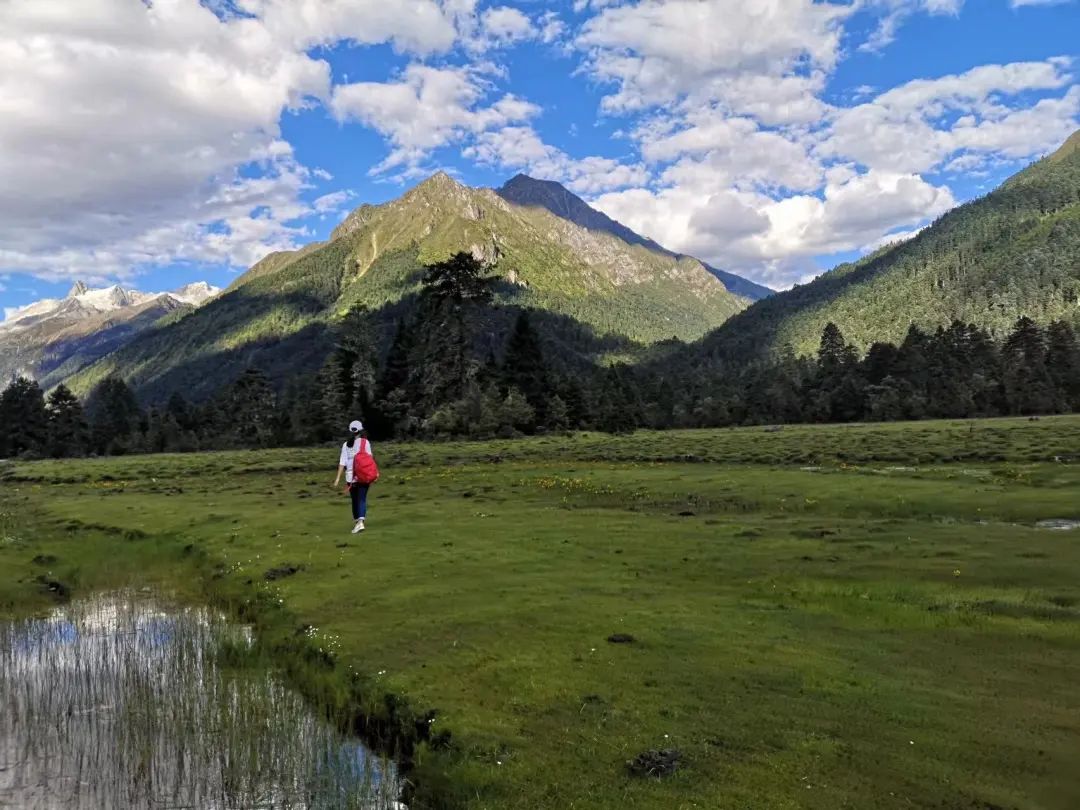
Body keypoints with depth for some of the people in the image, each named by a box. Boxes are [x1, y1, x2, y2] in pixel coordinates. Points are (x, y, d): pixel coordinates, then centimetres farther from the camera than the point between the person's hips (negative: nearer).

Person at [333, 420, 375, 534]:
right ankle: (360, 522, -21)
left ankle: (357, 522, 25)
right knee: (362, 499, -3)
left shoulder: (346, 444, 3)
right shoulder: (365, 442, -2)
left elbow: (342, 462, -3)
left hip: (350, 475, 2)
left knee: (354, 500, 16)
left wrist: (338, 478, -4)